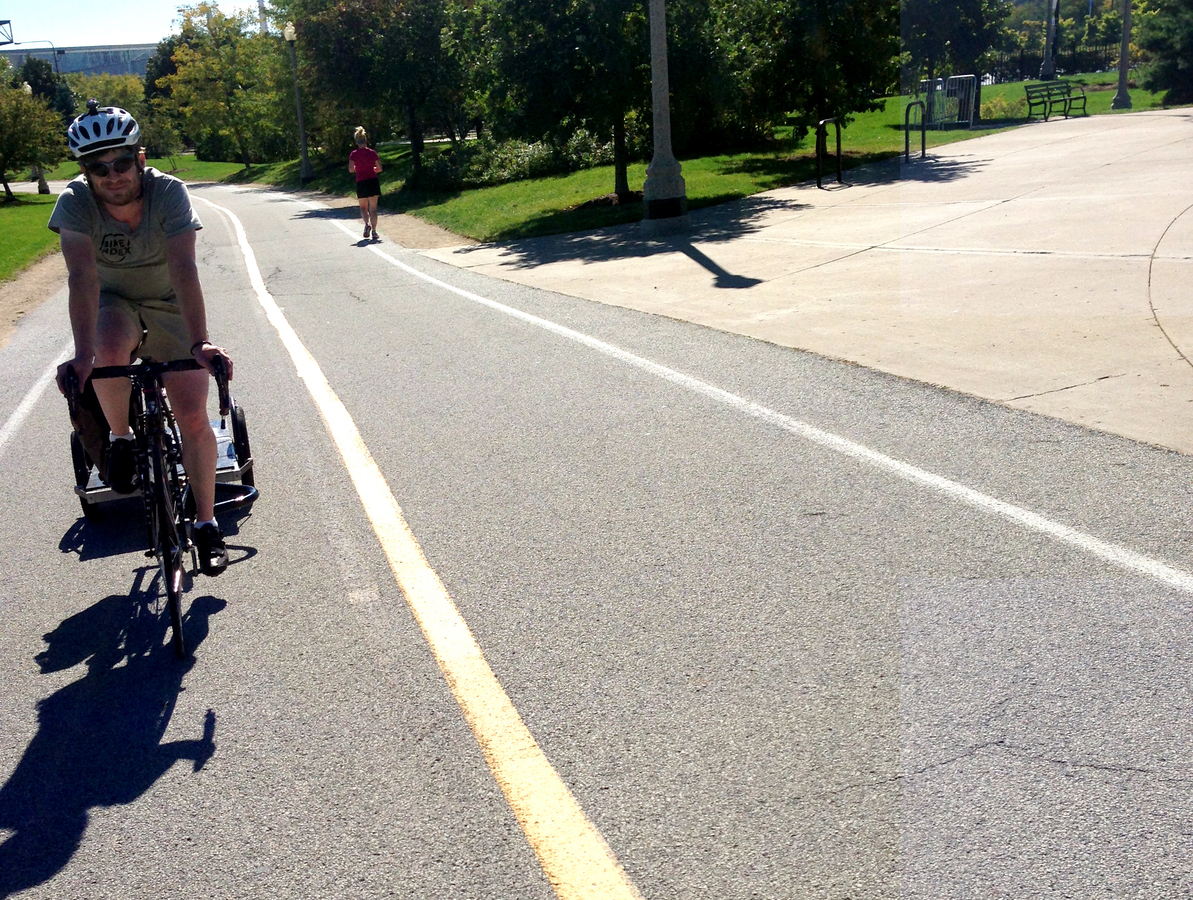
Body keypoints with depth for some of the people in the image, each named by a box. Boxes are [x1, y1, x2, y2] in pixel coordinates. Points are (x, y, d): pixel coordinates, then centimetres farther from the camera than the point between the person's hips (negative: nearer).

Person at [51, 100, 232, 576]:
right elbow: (82, 275, -34)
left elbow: (184, 269, -37)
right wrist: (83, 353, -47)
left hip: (169, 308, 0)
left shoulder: (169, 192, -26)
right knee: (110, 348, -36)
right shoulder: (76, 202, -22)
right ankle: (121, 439, -8)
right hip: (112, 304, 1)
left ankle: (206, 524, 6)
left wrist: (200, 343, -49)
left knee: (193, 416, -10)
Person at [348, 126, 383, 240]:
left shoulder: (353, 154, -3)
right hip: (373, 181, 0)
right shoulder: (372, 152, 0)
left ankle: (367, 223, -9)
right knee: (373, 207, 3)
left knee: (363, 207, 17)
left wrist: (358, 168, 11)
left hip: (361, 183, 0)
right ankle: (374, 232, -4)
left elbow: (351, 169, -9)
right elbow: (379, 169, 1)